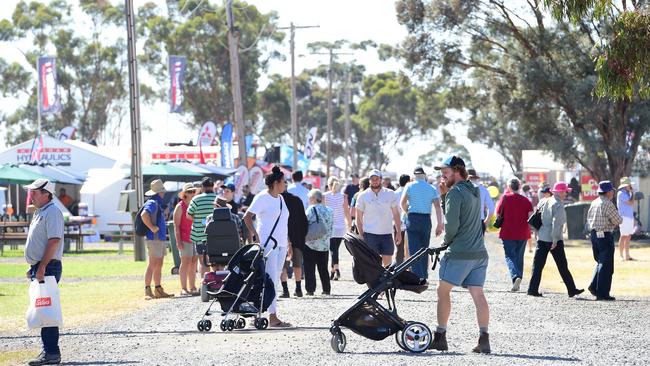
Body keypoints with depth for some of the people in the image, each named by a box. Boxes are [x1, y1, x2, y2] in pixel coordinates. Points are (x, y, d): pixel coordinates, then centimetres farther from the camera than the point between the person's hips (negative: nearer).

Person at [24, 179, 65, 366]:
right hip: (39, 268, 10)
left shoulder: (52, 212, -12)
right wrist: (33, 267, 21)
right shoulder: (39, 213, 20)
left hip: (48, 267, -10)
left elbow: (54, 240, -21)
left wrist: (42, 266, -25)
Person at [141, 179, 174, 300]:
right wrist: (151, 227, -25)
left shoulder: (158, 203, 19)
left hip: (161, 239, 10)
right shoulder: (152, 203, -13)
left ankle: (158, 290, 17)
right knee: (152, 265, -11)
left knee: (159, 266, 12)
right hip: (154, 239, -10)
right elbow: (144, 214, -31)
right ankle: (147, 291, -13)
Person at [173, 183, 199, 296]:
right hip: (185, 238, -6)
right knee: (185, 262, -7)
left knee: (194, 262, 6)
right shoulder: (180, 207, -3)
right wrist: (178, 241, -15)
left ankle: (192, 287, 11)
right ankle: (183, 288, -6)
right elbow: (176, 225, -7)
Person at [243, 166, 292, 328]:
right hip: (267, 243, -9)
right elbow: (247, 217, -14)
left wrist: (287, 240, 19)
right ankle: (272, 317, -12)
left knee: (276, 279, 9)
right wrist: (254, 234, -20)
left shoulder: (280, 198, 15)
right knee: (270, 279, -11)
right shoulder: (262, 197, -10)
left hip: (281, 243, 9)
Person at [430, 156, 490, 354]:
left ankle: (440, 337, 6)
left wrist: (447, 240, 1)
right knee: (478, 294, 1)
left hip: (459, 253, -7)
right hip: (479, 252, 7)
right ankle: (484, 339, -7)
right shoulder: (475, 191, 17)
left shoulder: (455, 192, -10)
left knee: (443, 291, 5)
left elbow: (451, 224, -16)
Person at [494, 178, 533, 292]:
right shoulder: (526, 200, 2)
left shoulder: (505, 198, -4)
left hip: (508, 233, -3)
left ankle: (516, 277, -26)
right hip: (522, 234, 3)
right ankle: (518, 280, 18)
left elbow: (498, 213, 0)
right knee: (519, 257, 15)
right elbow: (531, 217, -7)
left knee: (510, 256, -2)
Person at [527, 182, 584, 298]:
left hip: (541, 237, 6)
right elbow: (556, 223, -20)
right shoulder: (558, 205, -13)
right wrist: (555, 239, -19)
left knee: (538, 265, 6)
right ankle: (572, 290, 7)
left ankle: (533, 289, 0)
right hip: (553, 239, -6)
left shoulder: (545, 201, 9)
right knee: (562, 266, 2)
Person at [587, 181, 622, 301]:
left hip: (594, 235, 8)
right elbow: (618, 221, -14)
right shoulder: (608, 204, -15)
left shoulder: (594, 203, 10)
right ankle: (602, 293, -2)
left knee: (600, 262, 21)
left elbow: (589, 220, 17)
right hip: (605, 236, -8)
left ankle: (594, 286, 11)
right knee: (606, 265, -2)